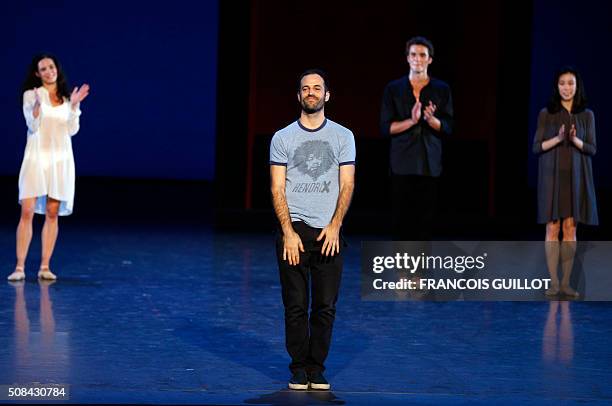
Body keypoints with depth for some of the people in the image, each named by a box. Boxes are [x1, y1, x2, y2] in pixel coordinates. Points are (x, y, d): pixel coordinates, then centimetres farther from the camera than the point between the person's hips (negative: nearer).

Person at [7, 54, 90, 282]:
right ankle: (20, 267, -9)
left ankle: (45, 267, 6)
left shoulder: (66, 97, 11)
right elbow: (32, 126, -8)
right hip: (36, 157, -3)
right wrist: (37, 105, -23)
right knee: (27, 212, -10)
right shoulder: (31, 94, 2)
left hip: (60, 159, 3)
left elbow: (72, 130, 4)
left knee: (52, 213, 2)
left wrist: (74, 105, -8)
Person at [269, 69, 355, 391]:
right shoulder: (282, 138, 5)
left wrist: (335, 226, -10)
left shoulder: (343, 137, 8)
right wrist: (288, 232, -10)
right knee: (296, 306, 1)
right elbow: (278, 188, 0)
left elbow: (347, 184, 3)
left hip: (329, 232, 1)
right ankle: (299, 370, 11)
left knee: (325, 307, 1)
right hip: (293, 230, -1)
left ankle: (317, 369, 11)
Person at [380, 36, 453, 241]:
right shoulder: (393, 89, 5)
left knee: (426, 217, -3)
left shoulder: (441, 90, 7)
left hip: (430, 164, 1)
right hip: (402, 163, 0)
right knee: (402, 216, -4)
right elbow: (385, 127, 0)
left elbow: (448, 128, 4)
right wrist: (412, 121, -16)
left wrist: (431, 119, -16)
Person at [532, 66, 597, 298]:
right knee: (552, 228, -3)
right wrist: (558, 139, -17)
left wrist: (575, 140, -17)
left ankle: (566, 282, 5)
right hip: (552, 175, -1)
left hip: (576, 177, 1)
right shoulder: (546, 113, 2)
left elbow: (592, 149, 2)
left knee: (570, 228, 1)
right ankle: (553, 282, 0)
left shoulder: (587, 115, 5)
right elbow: (536, 147, -1)